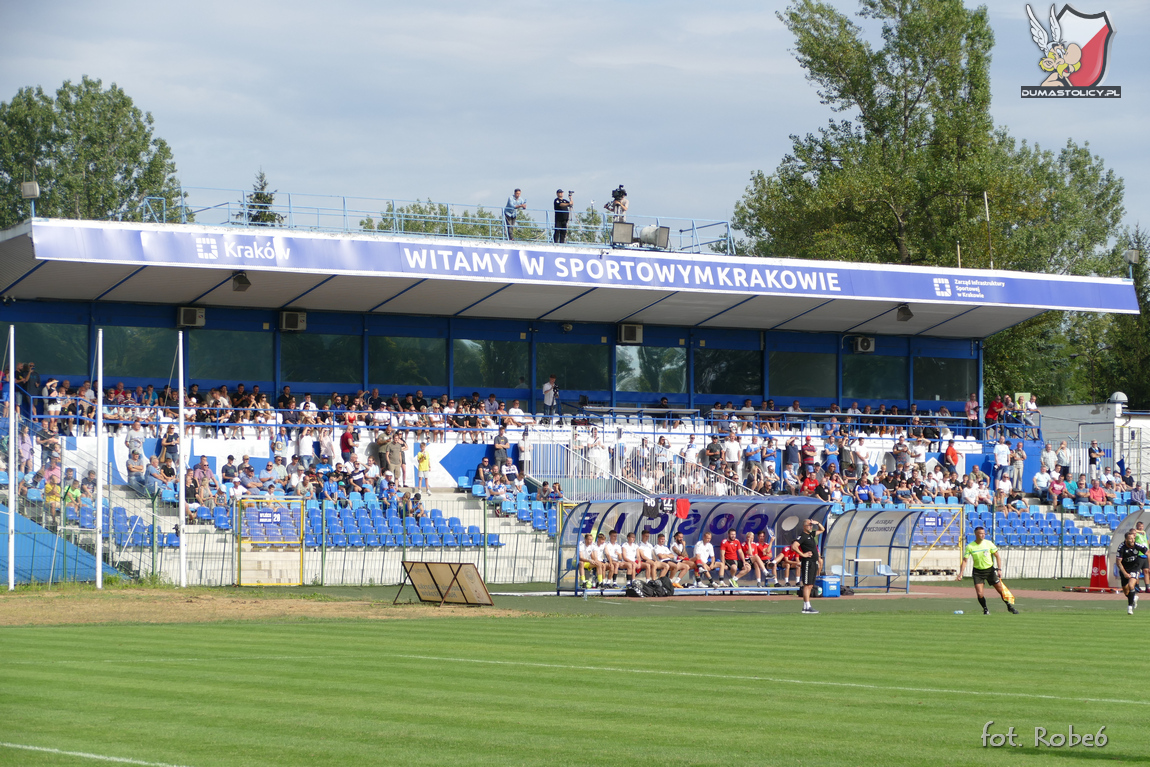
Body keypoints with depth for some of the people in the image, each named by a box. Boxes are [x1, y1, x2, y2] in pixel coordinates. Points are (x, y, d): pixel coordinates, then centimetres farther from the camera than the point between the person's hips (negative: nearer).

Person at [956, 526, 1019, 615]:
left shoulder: (988, 543, -8)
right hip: (977, 572, -1)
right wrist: (960, 573, -16)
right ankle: (985, 609, 12)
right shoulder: (970, 547, -10)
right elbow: (964, 560, -7)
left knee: (1001, 590, 1)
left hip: (990, 570, 1)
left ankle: (1009, 606, 22)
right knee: (979, 593, -12)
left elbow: (997, 556, -1)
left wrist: (999, 569, -10)